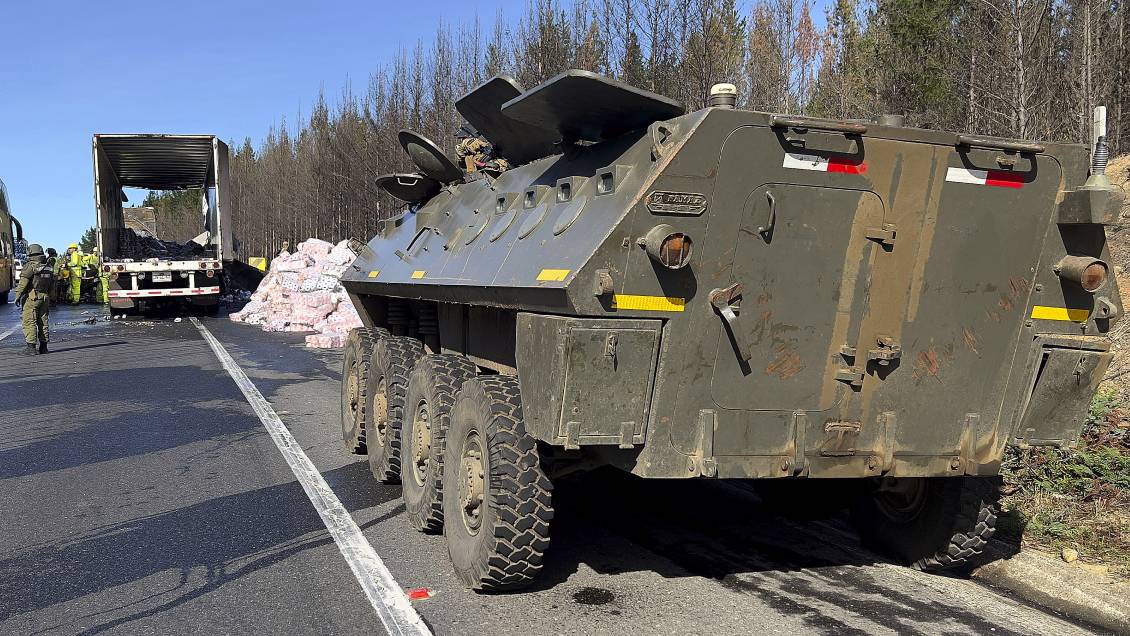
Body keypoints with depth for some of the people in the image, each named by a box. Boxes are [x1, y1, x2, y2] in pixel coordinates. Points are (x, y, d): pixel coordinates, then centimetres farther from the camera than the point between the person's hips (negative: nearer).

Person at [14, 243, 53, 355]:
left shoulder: (30, 266, -10)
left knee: (29, 322, -4)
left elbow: (23, 283, -13)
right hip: (45, 297, 7)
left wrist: (18, 296, -7)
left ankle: (31, 347, -9)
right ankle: (43, 347, 14)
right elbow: (52, 285, 14)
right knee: (43, 322, 11)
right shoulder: (48, 267, 11)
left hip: (32, 297, -7)